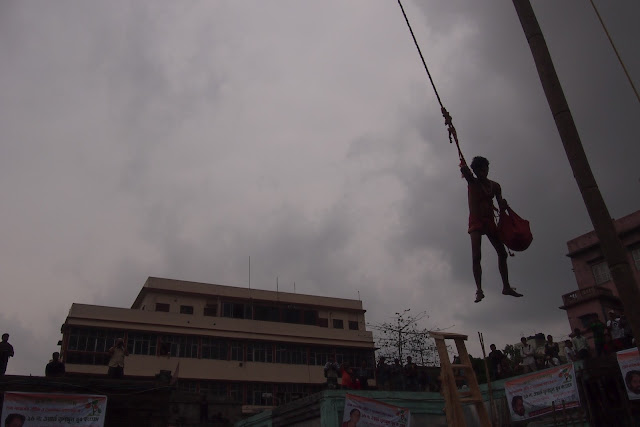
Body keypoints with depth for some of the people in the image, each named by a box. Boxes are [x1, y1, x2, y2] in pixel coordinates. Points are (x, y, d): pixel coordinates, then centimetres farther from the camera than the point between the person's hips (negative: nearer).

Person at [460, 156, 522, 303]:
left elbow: (501, 205, 3)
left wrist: (503, 204, -14)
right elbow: (464, 169, -23)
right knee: (476, 256, -17)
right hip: (476, 221, -5)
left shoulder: (495, 186, 11)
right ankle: (479, 289, -21)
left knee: (502, 253, 7)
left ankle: (506, 286, 17)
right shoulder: (472, 182, 0)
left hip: (489, 220, 5)